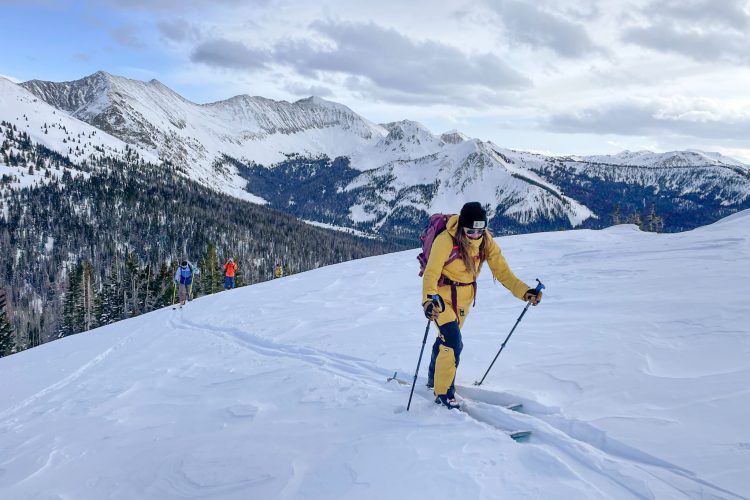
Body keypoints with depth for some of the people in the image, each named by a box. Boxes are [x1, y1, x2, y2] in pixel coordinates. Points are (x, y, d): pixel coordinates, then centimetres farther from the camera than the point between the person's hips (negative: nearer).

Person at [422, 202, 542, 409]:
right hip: (442, 295, -5)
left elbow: (502, 271, -10)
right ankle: (443, 393, 0)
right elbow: (431, 273, -32)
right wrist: (428, 301, -49)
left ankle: (435, 379, 45)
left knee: (447, 339, 20)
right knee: (452, 342, -17)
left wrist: (524, 291, -23)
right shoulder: (446, 240, -28)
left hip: (465, 297, 5)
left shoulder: (486, 242, -11)